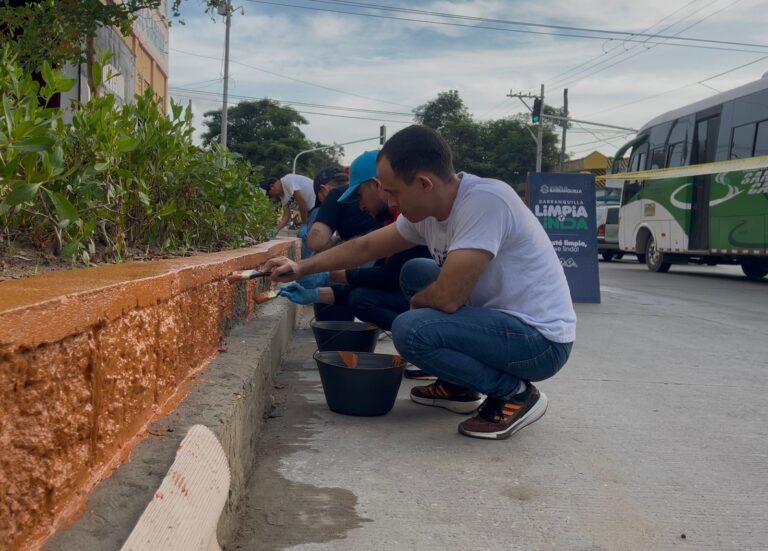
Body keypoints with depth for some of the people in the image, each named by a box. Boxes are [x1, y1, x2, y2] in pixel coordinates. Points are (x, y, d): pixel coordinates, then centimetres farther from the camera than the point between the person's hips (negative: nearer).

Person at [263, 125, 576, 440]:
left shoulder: (485, 201, -27)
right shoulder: (427, 209, 0)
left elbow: (446, 298, -28)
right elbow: (365, 247, 14)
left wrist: (416, 304, -6)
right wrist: (301, 269, 12)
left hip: (541, 338, -9)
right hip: (500, 317, 9)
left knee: (411, 330, -24)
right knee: (413, 273, 16)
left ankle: (515, 393, -5)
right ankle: (457, 387, 19)